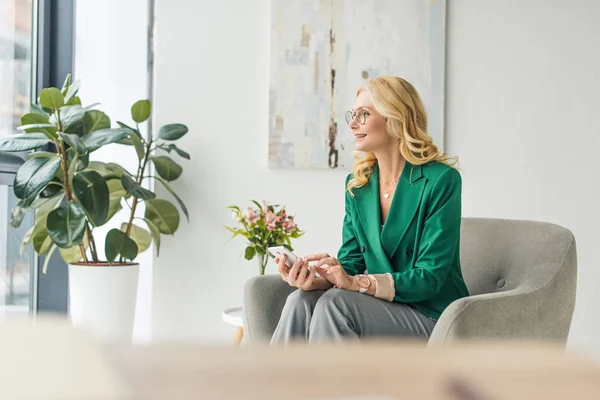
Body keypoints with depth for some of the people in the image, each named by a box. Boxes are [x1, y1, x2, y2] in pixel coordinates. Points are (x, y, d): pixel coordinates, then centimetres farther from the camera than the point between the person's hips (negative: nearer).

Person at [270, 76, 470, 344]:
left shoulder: (440, 180, -13)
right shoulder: (357, 184, 8)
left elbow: (430, 277, -17)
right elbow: (351, 261, 4)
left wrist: (356, 282, -30)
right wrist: (315, 279, -20)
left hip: (434, 317, -6)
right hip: (382, 305, 6)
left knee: (335, 303, -29)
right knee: (301, 301, -22)